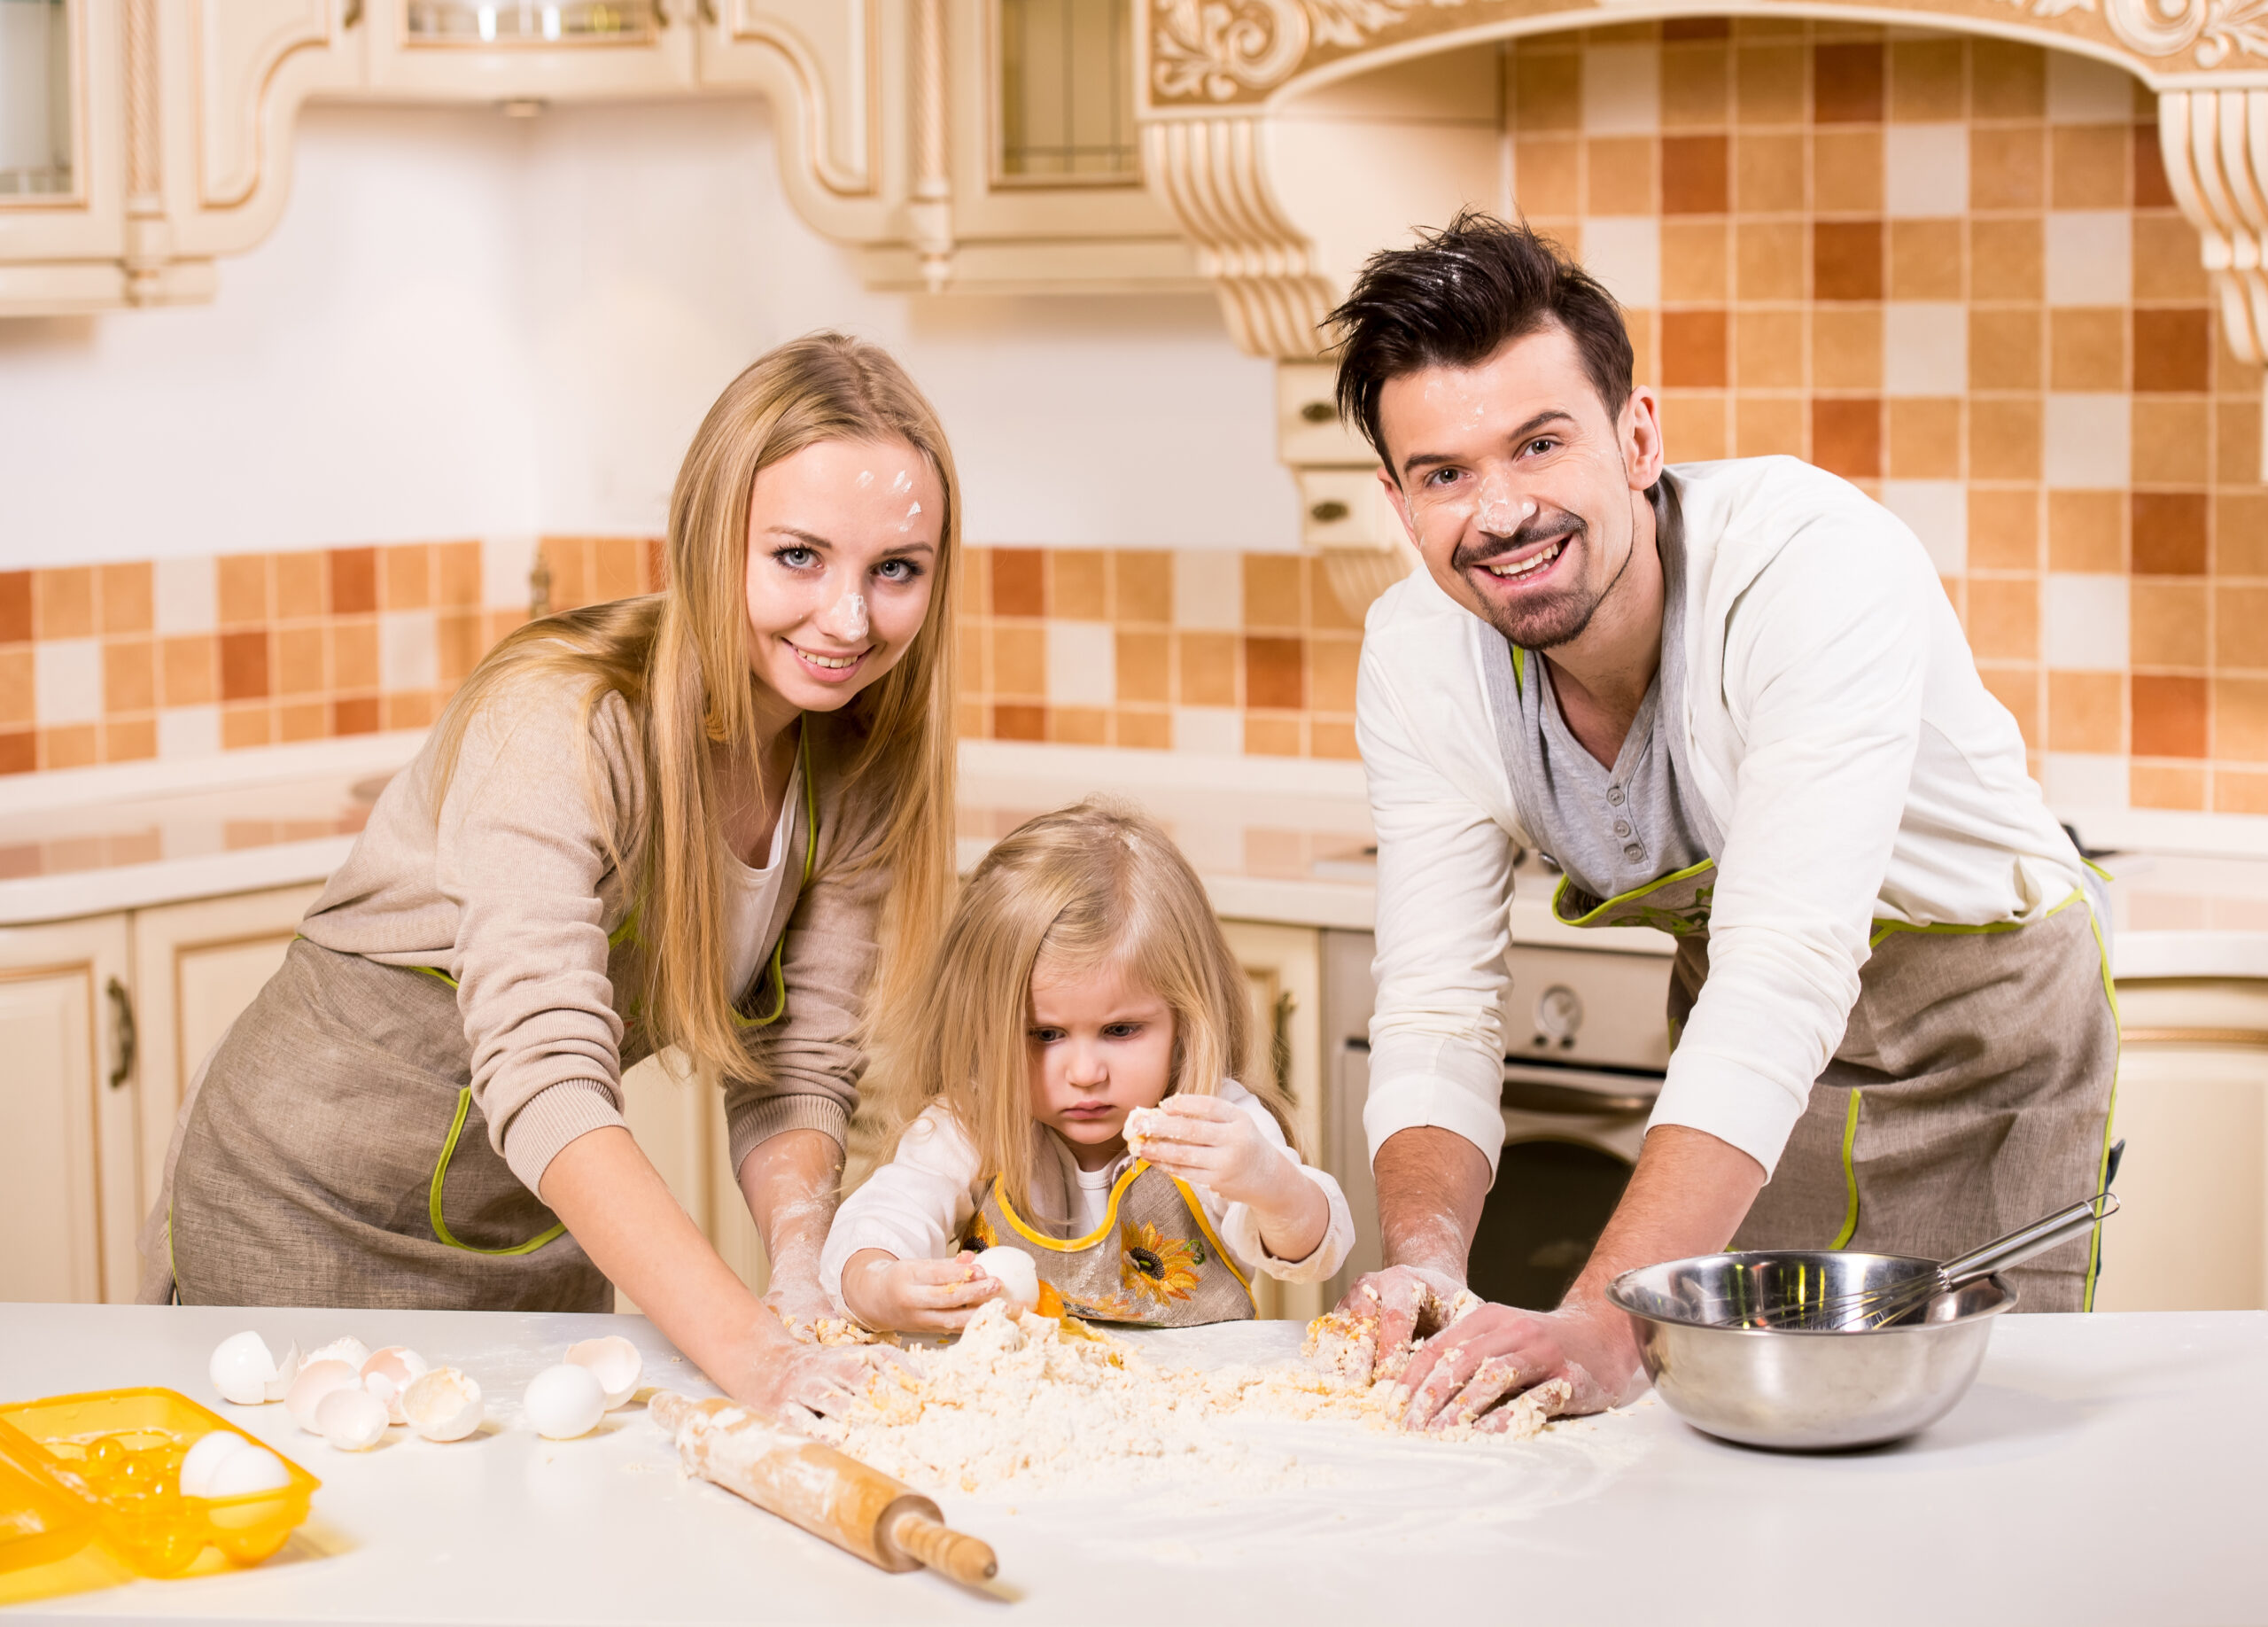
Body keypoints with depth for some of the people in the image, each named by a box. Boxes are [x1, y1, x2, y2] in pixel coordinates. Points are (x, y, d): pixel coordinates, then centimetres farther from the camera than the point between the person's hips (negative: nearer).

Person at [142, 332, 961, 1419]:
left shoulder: (858, 769, -9)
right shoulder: (559, 725, -30)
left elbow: (795, 1069, -7)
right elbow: (541, 1073, -41)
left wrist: (801, 1259, -28)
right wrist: (748, 1350, -51)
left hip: (540, 1247, 6)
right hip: (308, 1223, -6)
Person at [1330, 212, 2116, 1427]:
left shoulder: (1820, 567, -35)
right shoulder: (1416, 656, -18)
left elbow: (1785, 976, -44)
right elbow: (1437, 1007, -16)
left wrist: (1604, 1318, -54)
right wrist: (1421, 1259, -37)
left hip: (1978, 1023, -4)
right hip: (1731, 1043, 4)